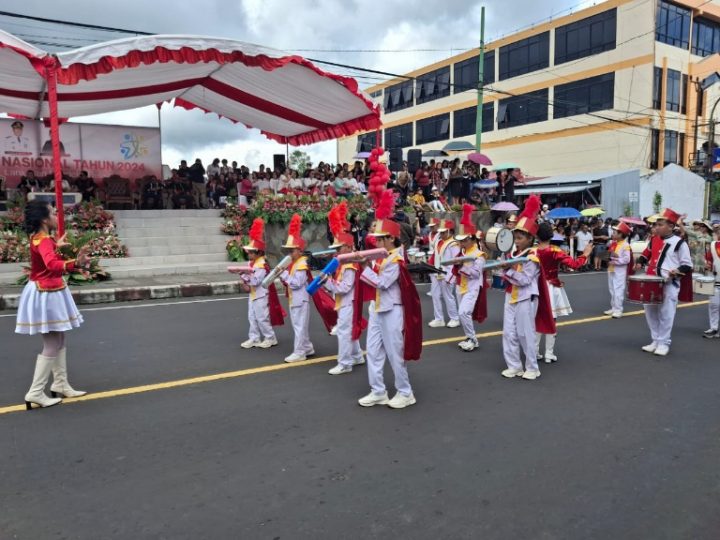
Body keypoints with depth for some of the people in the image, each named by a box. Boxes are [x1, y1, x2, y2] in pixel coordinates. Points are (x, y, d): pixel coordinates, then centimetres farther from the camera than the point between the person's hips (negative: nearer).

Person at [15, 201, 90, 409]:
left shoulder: (39, 237, 8)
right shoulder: (43, 241, -24)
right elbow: (52, 264, -46)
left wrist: (57, 246, 39)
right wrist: (75, 263, -60)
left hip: (47, 292, 11)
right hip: (46, 295, -11)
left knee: (59, 340, 16)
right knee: (51, 345, -4)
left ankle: (60, 384, 26)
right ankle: (35, 392, 3)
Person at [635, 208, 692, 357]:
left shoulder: (679, 243, -6)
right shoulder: (654, 241, 10)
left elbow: (688, 265, -5)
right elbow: (647, 254, 26)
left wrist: (677, 271, -24)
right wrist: (640, 263, 6)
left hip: (670, 285, -6)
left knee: (666, 314, -1)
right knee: (650, 312, 11)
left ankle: (664, 343, 12)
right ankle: (656, 341, 24)